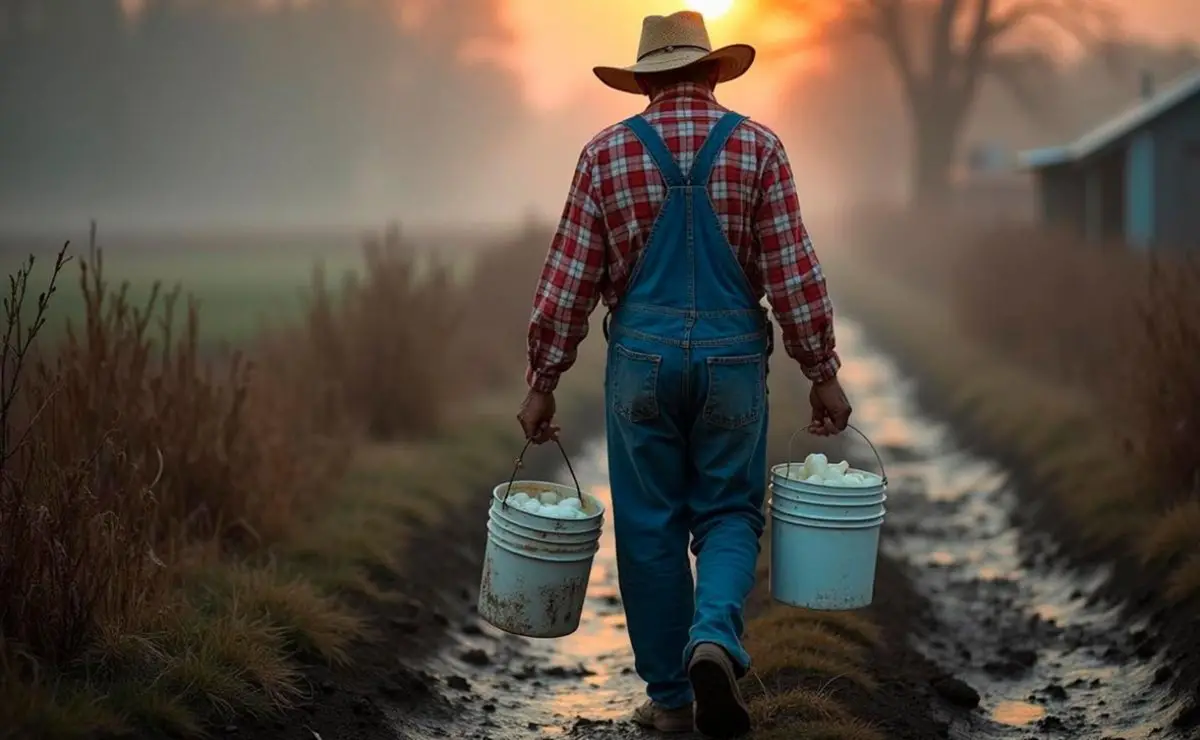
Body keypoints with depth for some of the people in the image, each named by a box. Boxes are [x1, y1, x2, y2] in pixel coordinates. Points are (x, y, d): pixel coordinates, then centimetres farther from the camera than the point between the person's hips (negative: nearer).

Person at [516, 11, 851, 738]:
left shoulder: (607, 153, 2)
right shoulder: (758, 146, 0)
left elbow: (569, 281, 1)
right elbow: (795, 271, -4)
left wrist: (543, 384, 7)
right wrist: (824, 372, 4)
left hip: (643, 355, 0)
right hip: (731, 352, 0)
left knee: (651, 525, 10)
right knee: (728, 514, 11)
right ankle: (715, 638, -16)